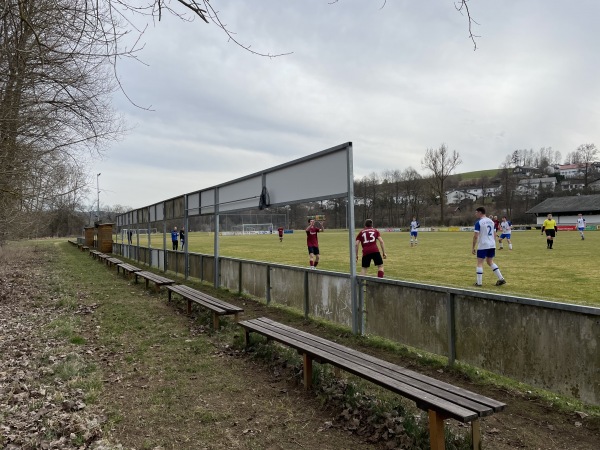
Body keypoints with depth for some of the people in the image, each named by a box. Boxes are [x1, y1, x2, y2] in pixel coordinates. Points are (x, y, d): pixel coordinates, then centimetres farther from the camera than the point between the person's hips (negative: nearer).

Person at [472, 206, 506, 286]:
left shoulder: (478, 222, -10)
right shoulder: (491, 221, 11)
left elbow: (475, 236, -14)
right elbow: (494, 234, 16)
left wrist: (473, 247, -9)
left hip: (482, 246, -7)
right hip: (492, 245, 7)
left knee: (479, 263, 3)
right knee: (490, 262, 19)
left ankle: (479, 282, 4)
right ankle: (501, 279, 13)